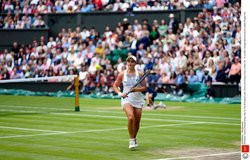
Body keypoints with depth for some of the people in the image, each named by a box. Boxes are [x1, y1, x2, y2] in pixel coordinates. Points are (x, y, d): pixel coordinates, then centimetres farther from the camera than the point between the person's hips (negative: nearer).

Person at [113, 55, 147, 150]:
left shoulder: (139, 74, 2)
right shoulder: (122, 74, 2)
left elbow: (144, 87, 2)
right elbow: (115, 86, 9)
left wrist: (135, 89, -15)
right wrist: (120, 93, -10)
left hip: (138, 100, 2)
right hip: (127, 99, -2)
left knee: (137, 122, 5)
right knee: (130, 118, -26)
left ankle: (134, 138, 34)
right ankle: (131, 140, -15)